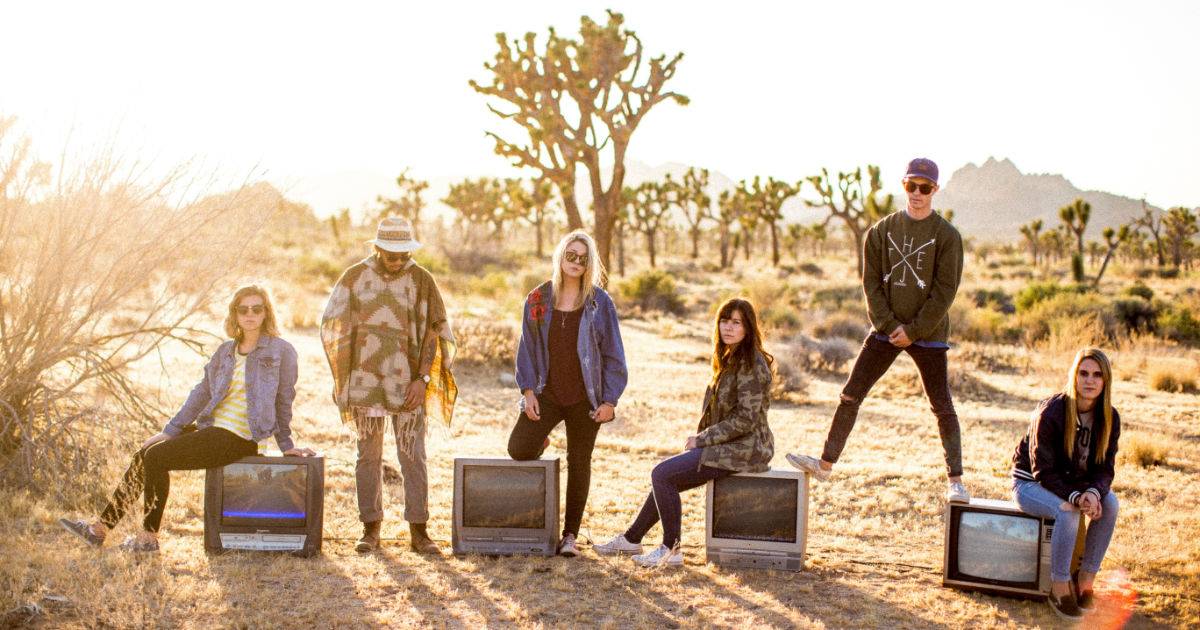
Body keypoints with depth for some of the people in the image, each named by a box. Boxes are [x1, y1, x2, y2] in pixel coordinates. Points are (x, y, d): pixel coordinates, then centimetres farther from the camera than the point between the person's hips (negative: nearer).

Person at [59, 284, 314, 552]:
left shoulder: (281, 351, -6)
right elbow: (202, 392, 11)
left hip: (237, 438, -7)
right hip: (211, 428, 7)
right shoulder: (225, 351, 13)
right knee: (145, 453, -3)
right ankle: (101, 527, 3)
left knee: (156, 458, -15)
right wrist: (170, 430, 6)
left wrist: (287, 446, 2)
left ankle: (149, 536, -3)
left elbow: (284, 401, -2)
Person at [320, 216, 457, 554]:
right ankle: (371, 527, 14)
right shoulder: (355, 276, 4)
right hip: (365, 383, 1)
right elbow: (333, 325, 9)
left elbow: (436, 331, 2)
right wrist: (346, 375, 5)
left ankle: (418, 529, 5)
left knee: (413, 456, -1)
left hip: (407, 386, -1)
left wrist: (422, 379, -6)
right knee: (368, 456, 6)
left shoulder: (421, 280, 1)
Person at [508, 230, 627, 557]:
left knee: (579, 464, 5)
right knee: (518, 449, -13)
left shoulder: (600, 303, -2)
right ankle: (542, 442, 25)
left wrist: (609, 400, -6)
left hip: (585, 397, -1)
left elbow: (613, 354, -1)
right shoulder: (538, 299, 2)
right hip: (547, 393, 1)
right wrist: (528, 389, -4)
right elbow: (527, 347, 5)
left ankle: (570, 534, 16)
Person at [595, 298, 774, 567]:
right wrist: (700, 437, 5)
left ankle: (672, 550, -6)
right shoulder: (731, 358, 15)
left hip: (744, 449, -10)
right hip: (728, 445, 10)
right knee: (664, 476, 11)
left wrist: (701, 439, -15)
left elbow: (746, 419, -22)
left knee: (662, 474, -15)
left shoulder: (751, 363, -16)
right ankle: (632, 539, 20)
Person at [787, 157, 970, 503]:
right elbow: (872, 282, 3)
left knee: (943, 407, 0)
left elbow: (945, 292, -8)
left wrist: (913, 330, -13)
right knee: (850, 396, 1)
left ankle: (955, 481, 8)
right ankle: (826, 464, 9)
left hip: (928, 333, -3)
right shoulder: (882, 230, 4)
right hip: (885, 329, 3)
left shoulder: (946, 235, -5)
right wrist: (889, 324, -9)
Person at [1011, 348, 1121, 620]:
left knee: (1109, 503, -23)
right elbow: (1043, 471, -22)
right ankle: (1059, 588, -20)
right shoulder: (1050, 413, -24)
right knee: (1068, 512, -33)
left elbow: (1105, 468, -6)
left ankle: (1085, 581, -12)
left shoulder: (1110, 418, -8)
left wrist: (1093, 492, -29)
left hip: (1075, 483, 5)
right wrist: (1075, 497, -35)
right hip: (1031, 483, -5)